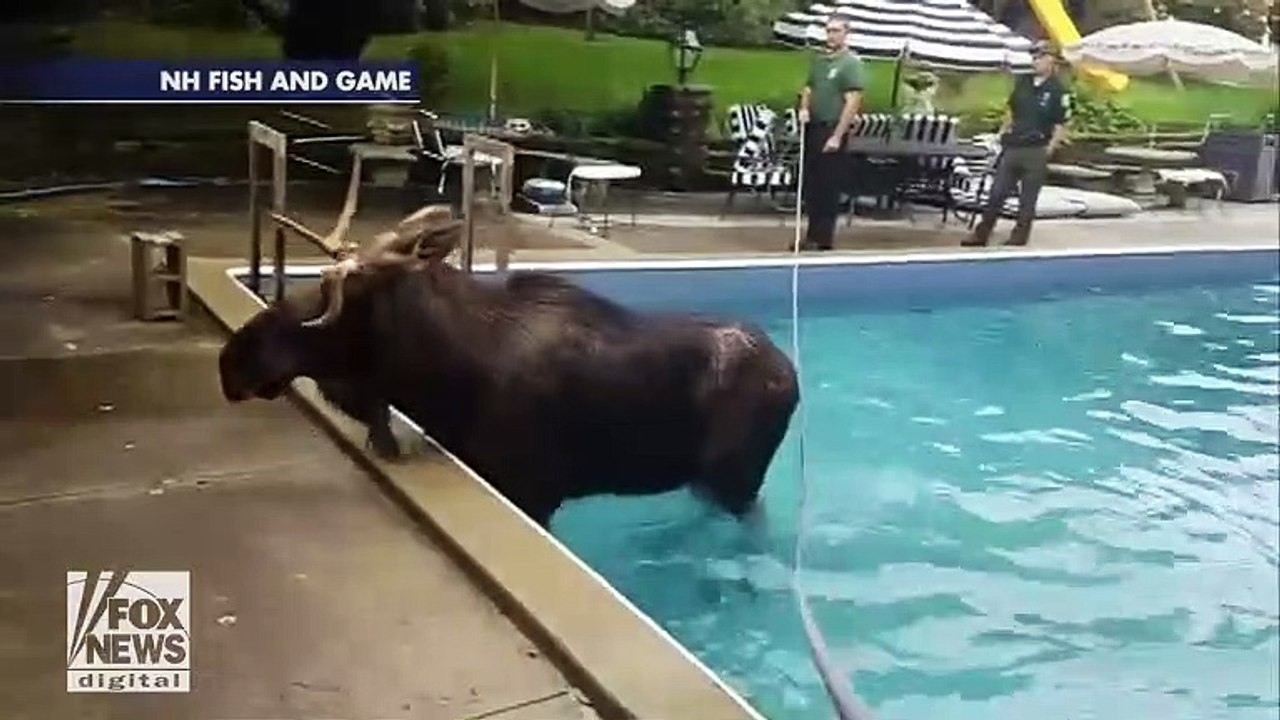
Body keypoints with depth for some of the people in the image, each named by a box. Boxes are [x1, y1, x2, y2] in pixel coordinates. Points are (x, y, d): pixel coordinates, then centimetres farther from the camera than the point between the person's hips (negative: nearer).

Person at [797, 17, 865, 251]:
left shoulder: (851, 62, -9)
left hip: (832, 130, -7)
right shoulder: (819, 59, 14)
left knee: (828, 188, -3)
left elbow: (853, 102, -14)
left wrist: (837, 136, -18)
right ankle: (812, 235, 20)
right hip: (813, 128, 7)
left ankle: (823, 240, 4)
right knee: (810, 184, 11)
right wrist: (804, 108, 1)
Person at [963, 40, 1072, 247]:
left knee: (1028, 199, 4)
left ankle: (1019, 235, 14)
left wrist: (1050, 148, -12)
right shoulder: (1022, 82, 8)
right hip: (1012, 147, 5)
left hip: (1036, 152, -5)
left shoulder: (1058, 91, -8)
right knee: (997, 192, 6)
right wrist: (1003, 132, 12)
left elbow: (1061, 126, -7)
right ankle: (981, 233, 11)